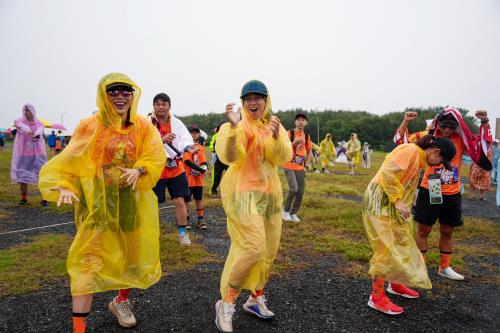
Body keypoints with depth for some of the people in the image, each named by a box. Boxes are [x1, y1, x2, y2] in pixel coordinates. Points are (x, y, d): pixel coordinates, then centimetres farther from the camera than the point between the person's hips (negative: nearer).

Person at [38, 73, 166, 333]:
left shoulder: (143, 126, 1)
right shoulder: (89, 127, -6)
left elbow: (156, 156, -5)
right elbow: (71, 162, -7)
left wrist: (138, 170, -23)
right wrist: (64, 185, -23)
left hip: (132, 201, 3)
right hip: (98, 201, -3)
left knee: (133, 253, 15)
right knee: (88, 259, -7)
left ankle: (121, 301, 43)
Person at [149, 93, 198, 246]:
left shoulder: (176, 123, 0)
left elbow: (185, 137, -12)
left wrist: (188, 147, -35)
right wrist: (162, 139, -34)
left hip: (175, 168, 2)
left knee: (180, 201, 5)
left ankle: (183, 233, 19)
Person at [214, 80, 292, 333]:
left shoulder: (274, 125, 10)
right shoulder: (237, 126, -6)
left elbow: (284, 158, -5)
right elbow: (229, 157, -23)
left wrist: (277, 137, -24)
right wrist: (233, 126, -36)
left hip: (270, 192, 6)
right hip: (242, 191, -6)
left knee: (269, 250, 11)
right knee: (253, 248, -17)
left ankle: (256, 299, 30)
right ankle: (226, 304, 1)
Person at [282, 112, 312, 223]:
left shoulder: (307, 136, 8)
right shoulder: (290, 133, -8)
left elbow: (309, 152, 19)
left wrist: (305, 165, 11)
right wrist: (294, 142, -25)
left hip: (300, 168, 5)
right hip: (289, 167, -5)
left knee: (301, 192, 2)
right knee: (294, 189, -17)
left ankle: (293, 213, 19)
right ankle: (286, 210, 7)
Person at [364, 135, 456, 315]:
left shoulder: (418, 158, 15)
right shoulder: (411, 150, -16)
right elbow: (388, 173, -26)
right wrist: (398, 200, -23)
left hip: (392, 203, 10)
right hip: (380, 201, -10)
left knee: (401, 242, 18)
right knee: (387, 247, -8)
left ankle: (395, 284, 34)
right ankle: (377, 297, 0)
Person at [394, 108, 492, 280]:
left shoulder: (462, 140, 0)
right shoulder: (428, 136, -7)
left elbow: (483, 144, 5)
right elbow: (401, 140, -6)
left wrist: (484, 122, -8)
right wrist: (405, 122, -20)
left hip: (452, 194, 4)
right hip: (429, 192, -3)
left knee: (447, 232, 17)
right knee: (423, 230, 5)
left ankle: (445, 267, 34)